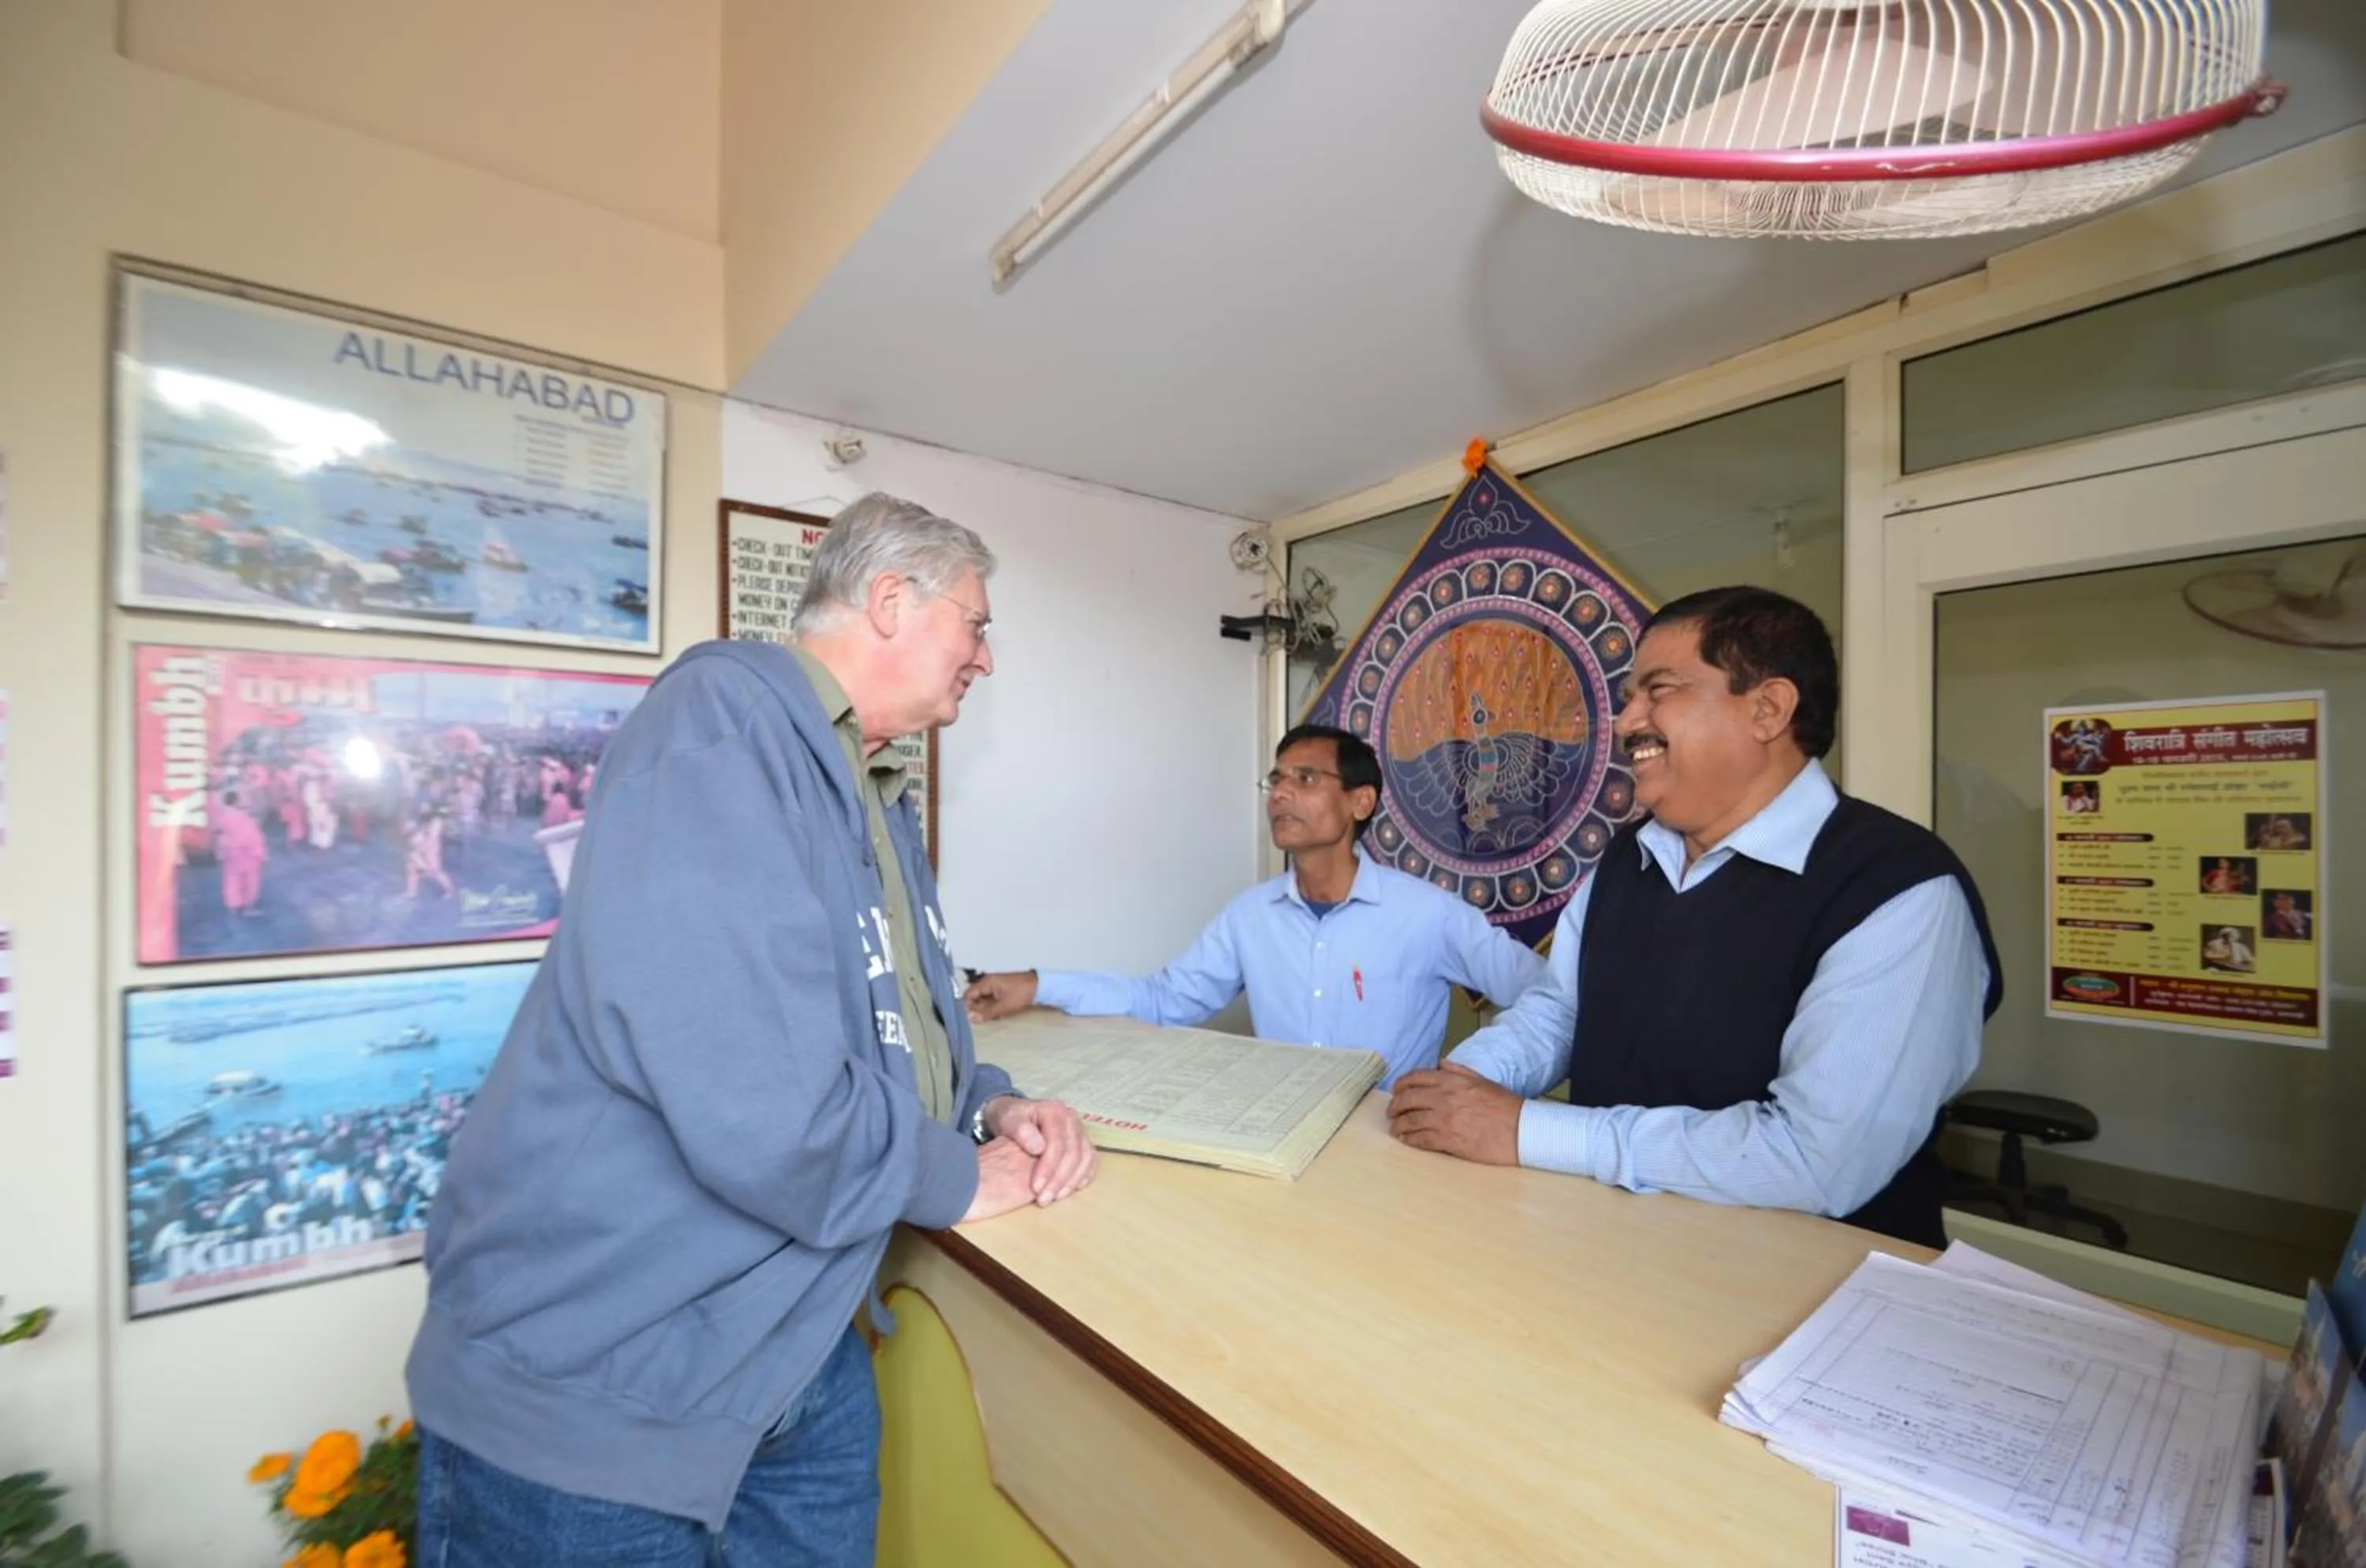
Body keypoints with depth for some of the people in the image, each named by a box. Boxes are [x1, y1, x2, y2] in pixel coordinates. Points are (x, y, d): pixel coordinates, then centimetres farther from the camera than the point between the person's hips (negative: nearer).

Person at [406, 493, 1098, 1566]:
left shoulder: (876, 797, 8)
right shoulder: (722, 721, -23)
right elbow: (757, 1106, -34)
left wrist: (995, 1108, -4)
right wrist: (957, 1177, -16)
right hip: (594, 1379, -8)